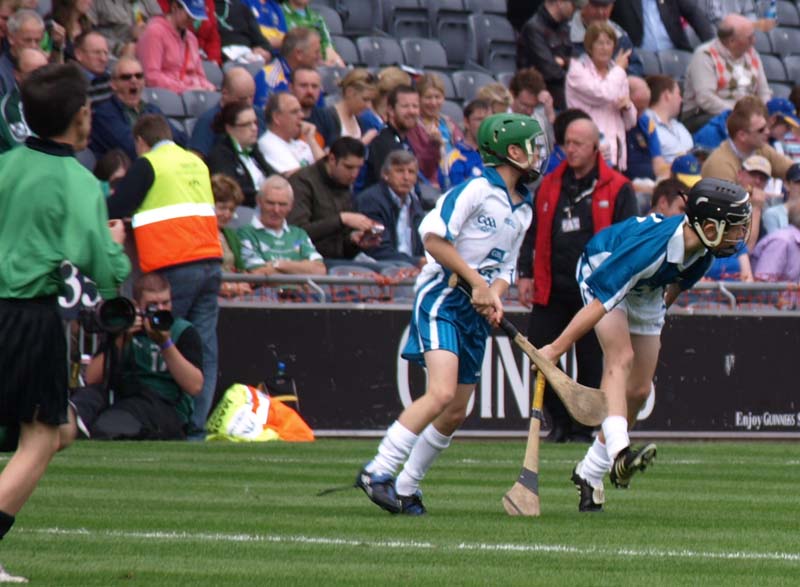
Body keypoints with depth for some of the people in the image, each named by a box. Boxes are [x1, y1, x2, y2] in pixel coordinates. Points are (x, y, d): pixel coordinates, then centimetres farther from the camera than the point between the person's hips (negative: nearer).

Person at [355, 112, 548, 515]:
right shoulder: (476, 190, -11)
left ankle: (405, 489, 18)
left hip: (476, 313, 8)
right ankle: (378, 472, -20)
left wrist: (495, 294, -2)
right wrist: (477, 282, -17)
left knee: (455, 413, 7)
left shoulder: (524, 210, 15)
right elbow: (434, 237, -17)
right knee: (441, 394, -24)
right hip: (442, 300, -8)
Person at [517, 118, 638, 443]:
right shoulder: (549, 186, 11)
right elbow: (532, 233, 16)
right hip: (551, 290, 4)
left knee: (591, 361, 2)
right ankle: (559, 421, 12)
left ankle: (583, 426, 12)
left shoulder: (617, 189, 0)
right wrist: (525, 274, 8)